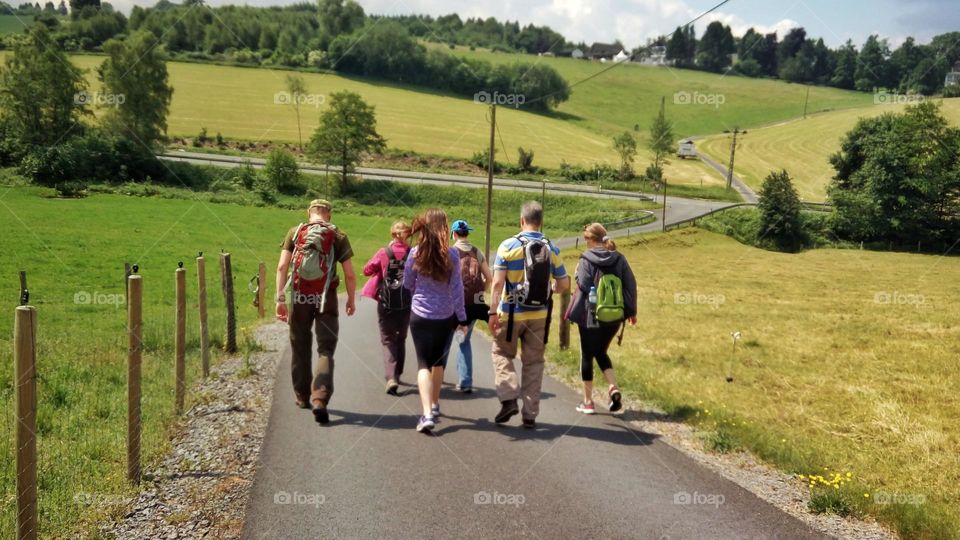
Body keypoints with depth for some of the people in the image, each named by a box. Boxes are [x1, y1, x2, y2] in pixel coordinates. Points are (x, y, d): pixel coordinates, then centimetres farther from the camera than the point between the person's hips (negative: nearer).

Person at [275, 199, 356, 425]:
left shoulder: (295, 233, 3)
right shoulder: (338, 236, 0)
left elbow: (282, 266, -6)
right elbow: (350, 274, -2)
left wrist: (280, 298, -5)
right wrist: (351, 300, 11)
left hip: (299, 298, 2)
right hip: (325, 298, -2)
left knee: (300, 348, 16)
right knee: (325, 350, 1)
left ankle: (303, 397, 28)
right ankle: (320, 400, -15)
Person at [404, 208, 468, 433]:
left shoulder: (415, 253, -5)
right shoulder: (451, 254, -8)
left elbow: (407, 284, 5)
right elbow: (457, 288, -6)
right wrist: (462, 318, 1)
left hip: (420, 315, -1)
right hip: (446, 317, 1)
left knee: (424, 364, 1)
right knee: (439, 361, 20)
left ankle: (427, 413, -15)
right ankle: (435, 406, 34)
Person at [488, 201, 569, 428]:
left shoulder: (509, 246, -9)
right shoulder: (551, 249, 1)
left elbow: (498, 283, -12)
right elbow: (564, 285, 4)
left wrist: (493, 312, -7)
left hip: (511, 313, -2)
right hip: (539, 315, 3)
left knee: (502, 354, 16)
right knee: (534, 362, 10)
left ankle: (509, 399, 0)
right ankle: (530, 414, 13)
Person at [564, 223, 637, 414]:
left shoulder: (586, 260, -10)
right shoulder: (619, 259, 2)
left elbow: (582, 289, -12)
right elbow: (631, 285, 4)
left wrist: (571, 314, 0)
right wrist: (631, 311, 12)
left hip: (591, 317, -4)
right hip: (615, 317, 4)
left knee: (587, 356, 10)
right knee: (601, 352, 22)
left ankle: (588, 401, 15)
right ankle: (613, 388, 2)